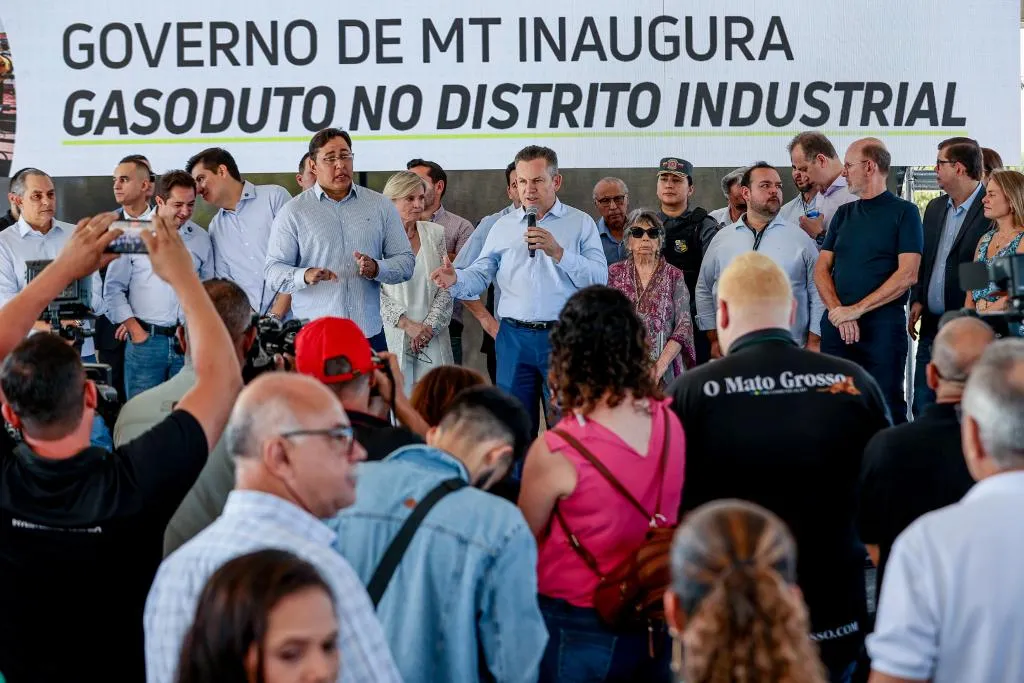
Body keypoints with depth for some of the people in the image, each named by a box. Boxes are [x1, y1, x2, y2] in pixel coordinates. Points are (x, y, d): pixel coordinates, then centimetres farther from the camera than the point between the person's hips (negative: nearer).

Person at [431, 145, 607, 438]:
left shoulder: (581, 224, 5)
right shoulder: (503, 226, 13)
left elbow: (599, 279, -6)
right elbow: (480, 276, 8)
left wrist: (558, 252, -17)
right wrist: (455, 280, -14)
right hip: (514, 337, 3)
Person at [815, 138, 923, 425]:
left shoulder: (903, 212, 1)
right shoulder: (844, 214, 17)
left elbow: (908, 275, -9)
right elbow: (822, 269, 10)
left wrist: (857, 309, -13)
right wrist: (838, 311, -9)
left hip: (883, 323, -5)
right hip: (837, 325, 5)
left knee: (886, 410, -5)